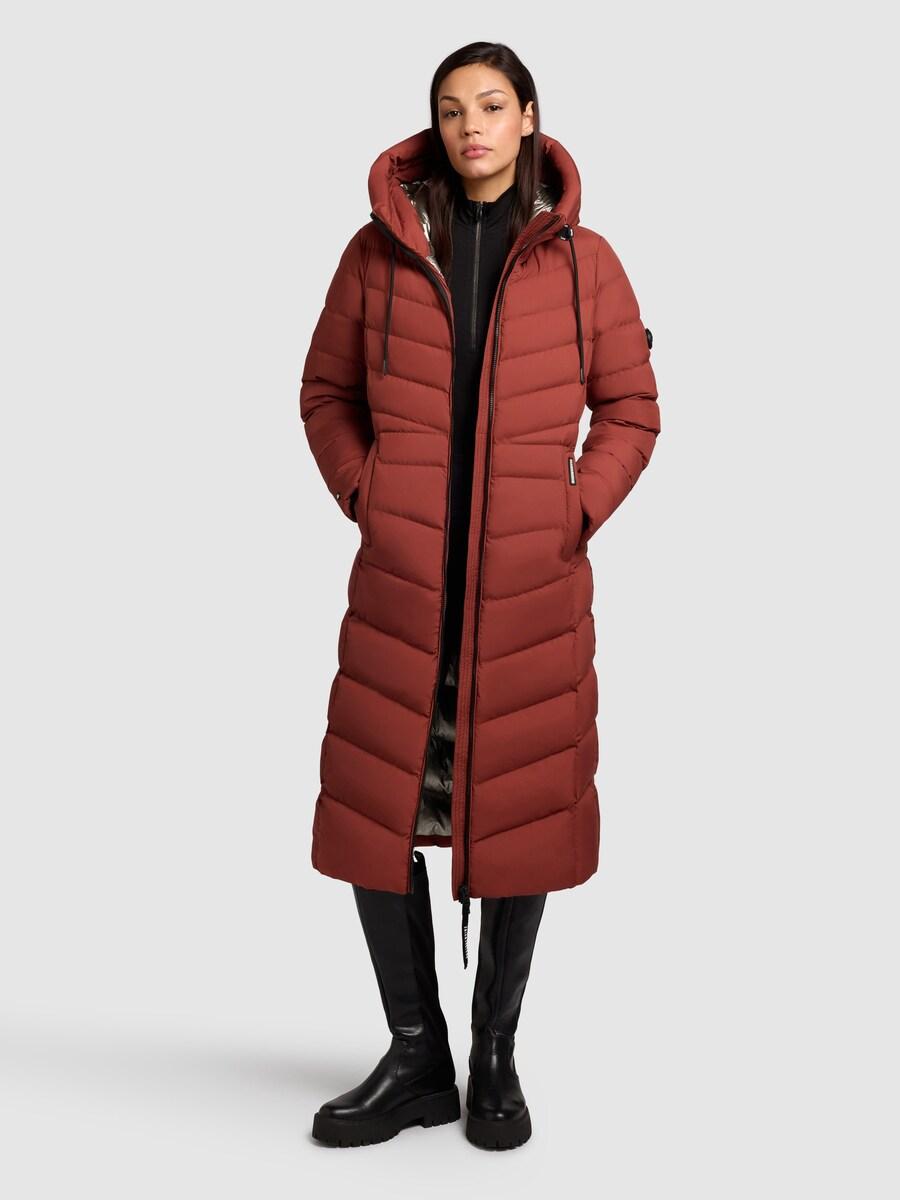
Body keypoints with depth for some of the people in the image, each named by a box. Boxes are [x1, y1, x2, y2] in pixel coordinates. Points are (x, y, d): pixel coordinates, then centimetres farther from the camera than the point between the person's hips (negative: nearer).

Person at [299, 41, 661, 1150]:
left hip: (534, 585, -1)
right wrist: (363, 496, 1)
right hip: (399, 579, 1)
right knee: (373, 812, 2)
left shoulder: (582, 260, 5)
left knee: (523, 810, 5)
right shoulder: (380, 250, 7)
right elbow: (326, 391, 14)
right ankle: (417, 1061, 20)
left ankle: (496, 1061, 23)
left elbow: (631, 410, 9)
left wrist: (576, 512, -3)